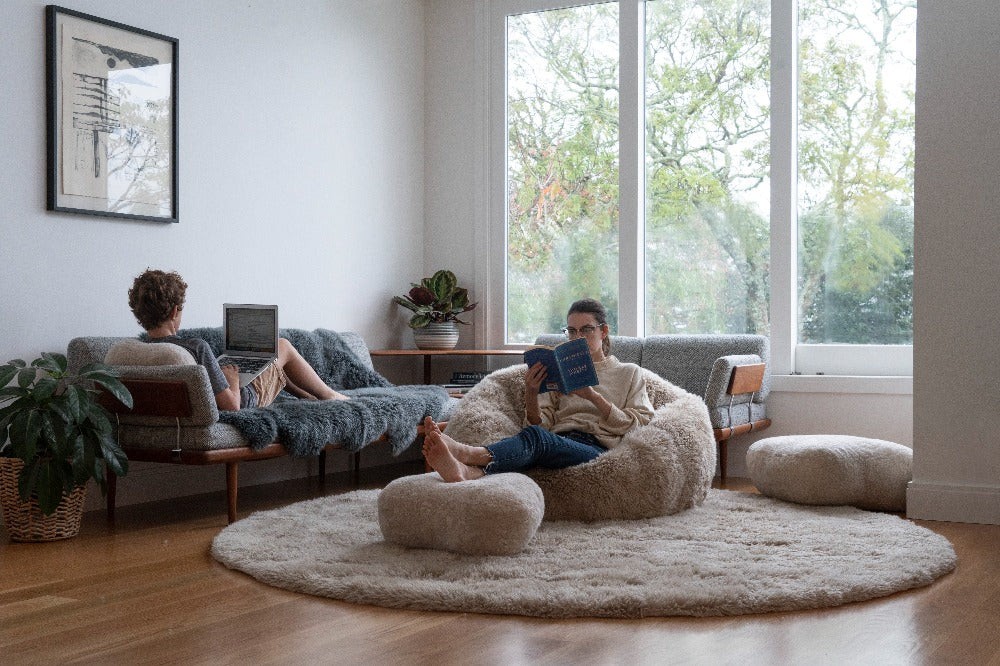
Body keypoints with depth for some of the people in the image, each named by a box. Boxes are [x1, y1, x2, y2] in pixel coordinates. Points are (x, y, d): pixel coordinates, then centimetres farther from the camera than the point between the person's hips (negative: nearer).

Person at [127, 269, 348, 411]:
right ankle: (329, 396, 37)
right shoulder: (196, 347, -38)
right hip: (245, 398, -7)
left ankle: (314, 397, 47)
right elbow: (231, 405, -35)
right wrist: (233, 379, -15)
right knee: (283, 347, 16)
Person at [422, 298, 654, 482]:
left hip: (598, 448, -3)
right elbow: (541, 423, 17)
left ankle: (467, 454, -63)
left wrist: (593, 396, -4)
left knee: (536, 437, -36)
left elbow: (637, 424, 7)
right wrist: (531, 393, -3)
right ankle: (470, 472, -68)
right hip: (557, 444, 3)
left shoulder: (629, 373, 24)